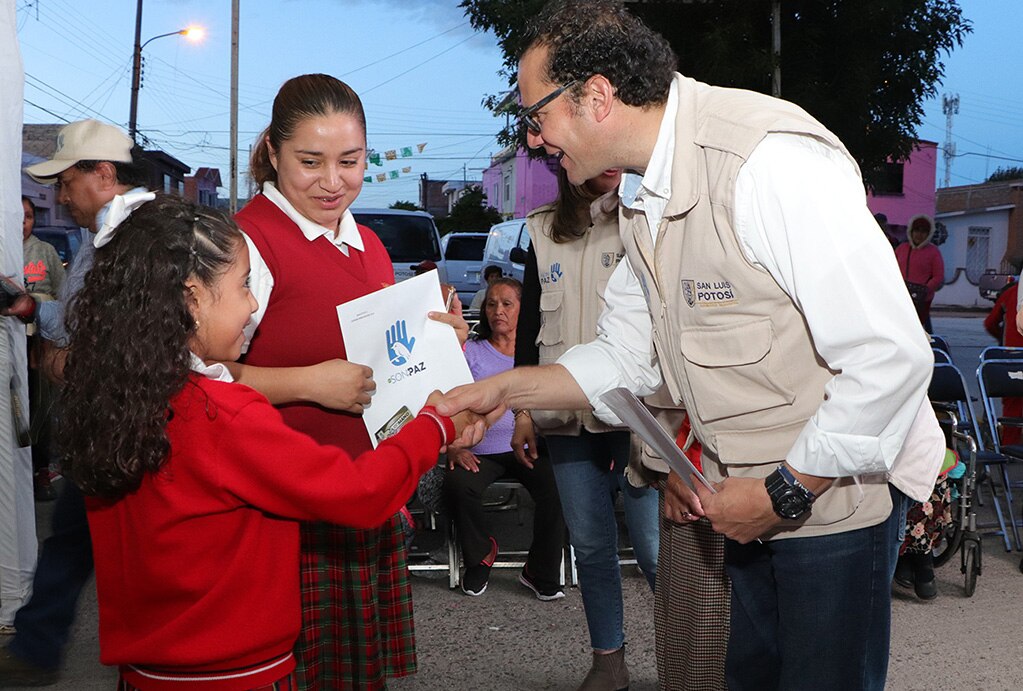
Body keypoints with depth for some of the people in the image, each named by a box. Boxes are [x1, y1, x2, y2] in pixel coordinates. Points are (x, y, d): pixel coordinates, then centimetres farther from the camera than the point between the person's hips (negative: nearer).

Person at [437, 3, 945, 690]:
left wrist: (785, 492, -19)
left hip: (834, 489, -8)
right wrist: (505, 389, 1)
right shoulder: (642, 198, 3)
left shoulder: (770, 161, -26)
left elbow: (891, 356, -27)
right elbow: (628, 355, 12)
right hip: (754, 496, 8)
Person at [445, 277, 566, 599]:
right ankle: (480, 555, 0)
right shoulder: (471, 352, 14)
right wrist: (454, 448, -10)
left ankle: (540, 573, -7)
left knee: (558, 487, -29)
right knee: (458, 484, -30)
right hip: (481, 449, 0)